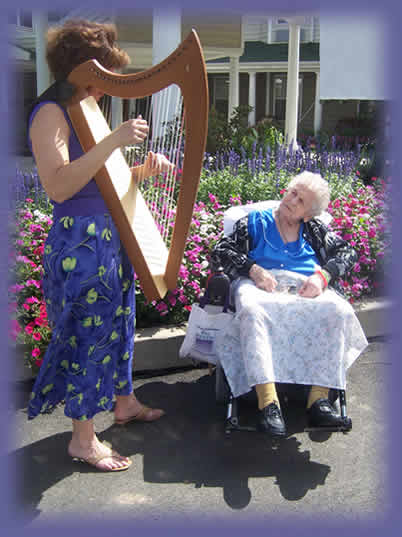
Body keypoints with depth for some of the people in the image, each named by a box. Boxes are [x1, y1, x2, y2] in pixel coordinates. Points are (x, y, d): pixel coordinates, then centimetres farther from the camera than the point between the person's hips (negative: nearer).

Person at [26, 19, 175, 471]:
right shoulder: (51, 113, -13)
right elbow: (58, 186, -27)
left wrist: (145, 168, -3)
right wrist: (113, 141, -29)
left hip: (110, 234, 9)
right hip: (79, 241, -9)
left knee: (118, 323, 19)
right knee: (89, 332, -1)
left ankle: (123, 403, 38)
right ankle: (83, 439, 13)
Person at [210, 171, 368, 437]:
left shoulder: (315, 230, 26)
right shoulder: (255, 221, 21)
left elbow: (348, 252, 14)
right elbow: (220, 252, 9)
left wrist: (322, 276, -7)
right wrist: (253, 269, -10)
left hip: (305, 289, 2)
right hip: (260, 285, -2)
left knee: (340, 311, -31)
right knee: (253, 310, -39)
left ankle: (320, 397, -32)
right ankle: (268, 401, -45)